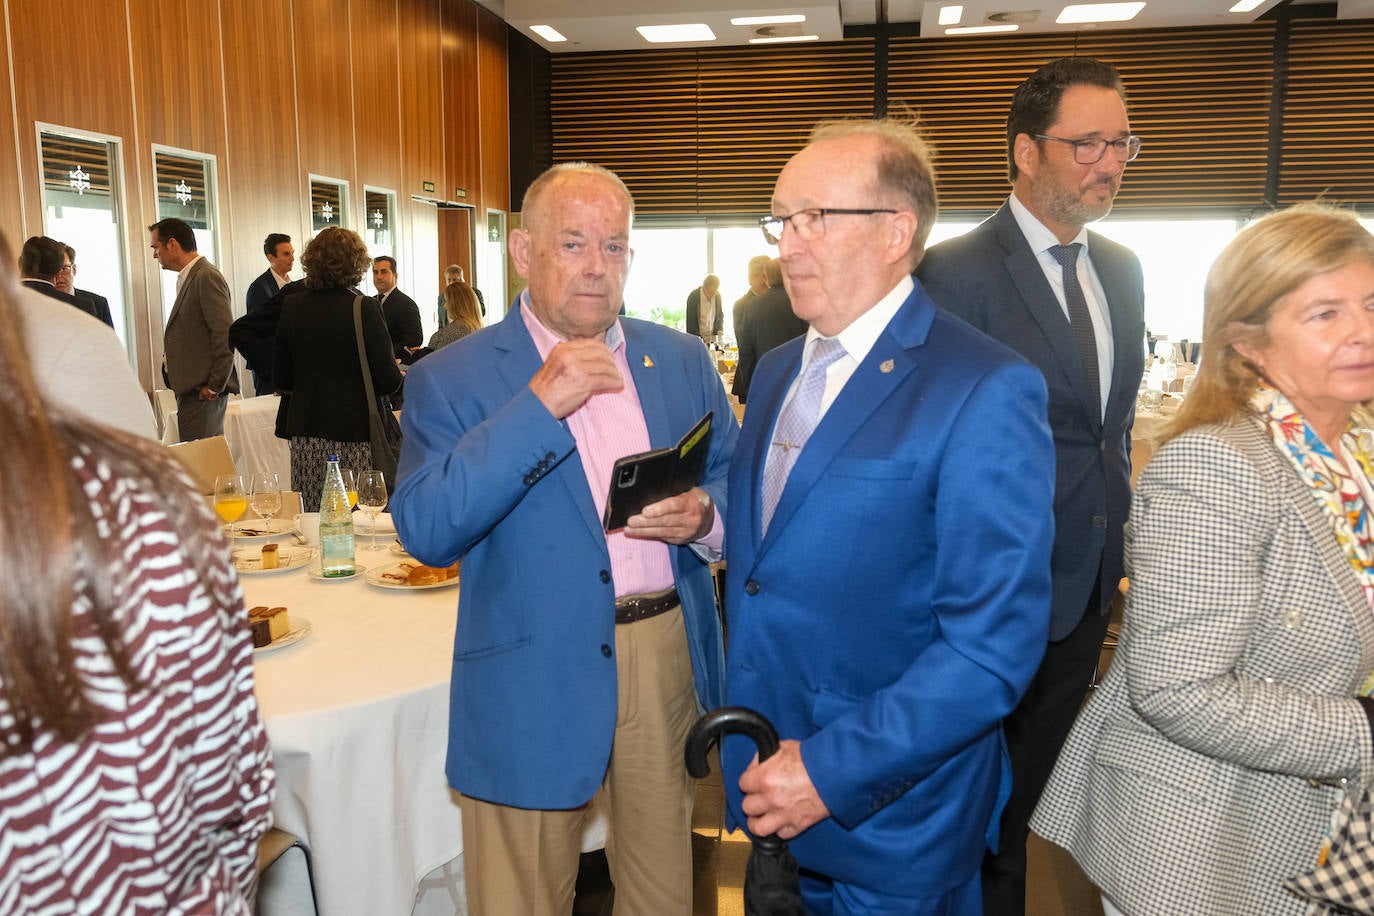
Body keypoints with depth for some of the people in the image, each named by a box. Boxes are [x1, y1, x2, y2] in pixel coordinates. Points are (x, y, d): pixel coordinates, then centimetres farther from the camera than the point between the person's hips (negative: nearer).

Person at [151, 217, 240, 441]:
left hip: (202, 392, -10)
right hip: (191, 390, 10)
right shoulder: (186, 278, 20)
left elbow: (225, 334, -19)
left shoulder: (207, 277, -12)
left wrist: (214, 386, -17)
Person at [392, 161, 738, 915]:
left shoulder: (683, 361, 6)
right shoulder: (451, 379, -5)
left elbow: (737, 484, 10)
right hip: (533, 688, -3)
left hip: (671, 660, 3)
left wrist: (704, 516, -14)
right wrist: (538, 404, -23)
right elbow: (426, 531, -17)